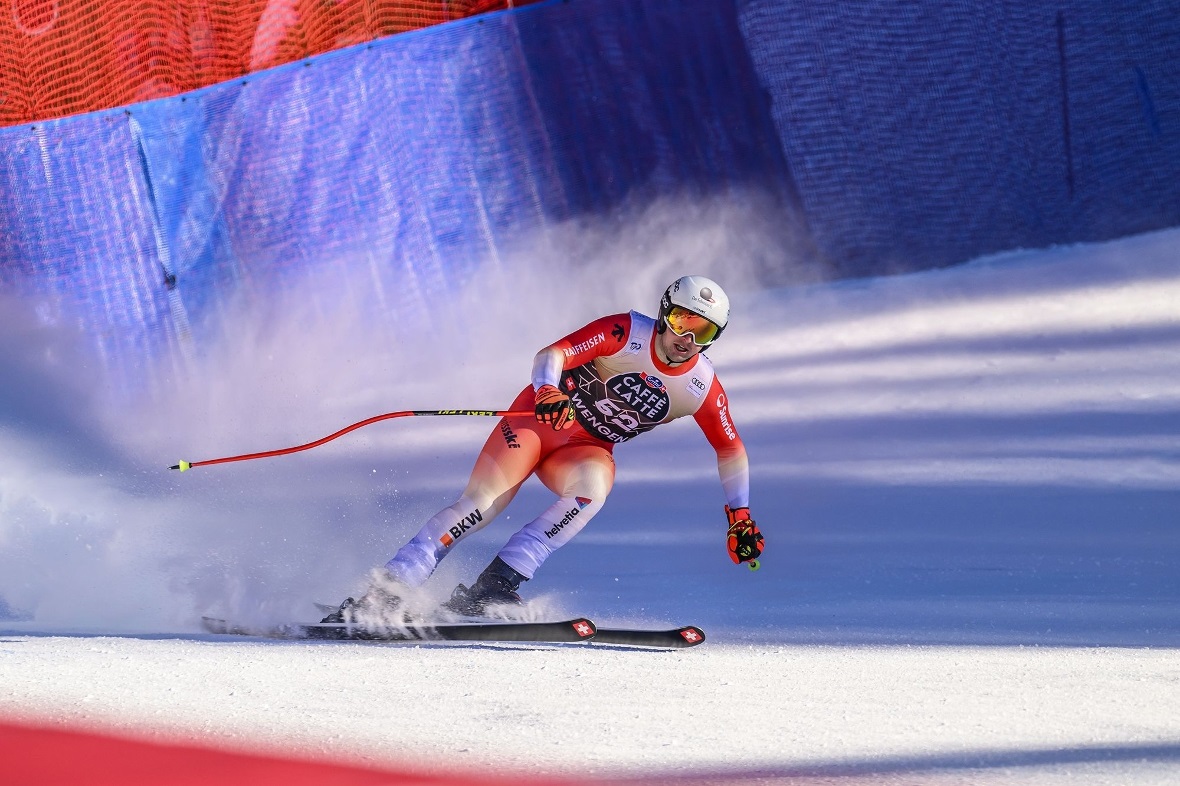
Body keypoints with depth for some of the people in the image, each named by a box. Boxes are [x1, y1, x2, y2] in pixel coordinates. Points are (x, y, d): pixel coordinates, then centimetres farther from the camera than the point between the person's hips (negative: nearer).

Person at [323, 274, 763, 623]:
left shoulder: (702, 388, -7)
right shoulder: (625, 333, -17)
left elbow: (731, 450, 5)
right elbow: (553, 354, -26)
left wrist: (740, 515, -1)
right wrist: (548, 390, -47)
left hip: (588, 449, 3)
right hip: (541, 418, -3)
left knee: (592, 488, -33)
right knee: (481, 503, -22)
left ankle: (495, 584, -32)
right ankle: (383, 593, -21)